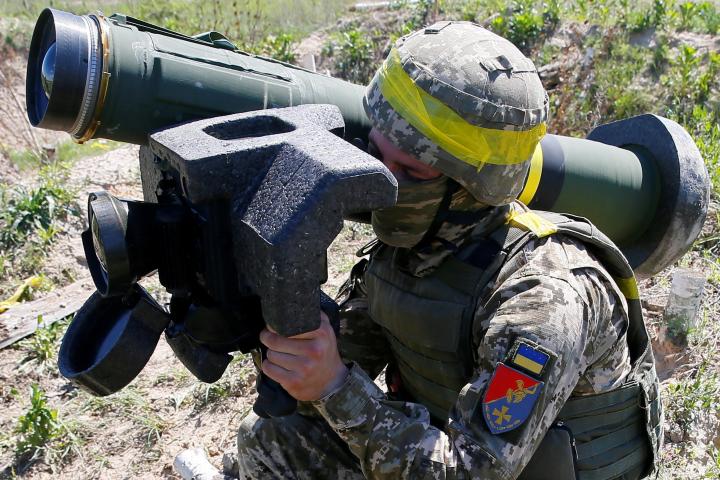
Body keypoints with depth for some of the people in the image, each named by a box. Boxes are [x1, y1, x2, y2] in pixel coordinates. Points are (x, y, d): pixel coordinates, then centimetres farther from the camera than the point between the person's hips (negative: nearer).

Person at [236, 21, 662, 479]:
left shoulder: (544, 296, -34)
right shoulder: (409, 238, -12)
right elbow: (347, 354, -4)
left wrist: (334, 387, -42)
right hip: (455, 438, 6)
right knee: (268, 439, -1)